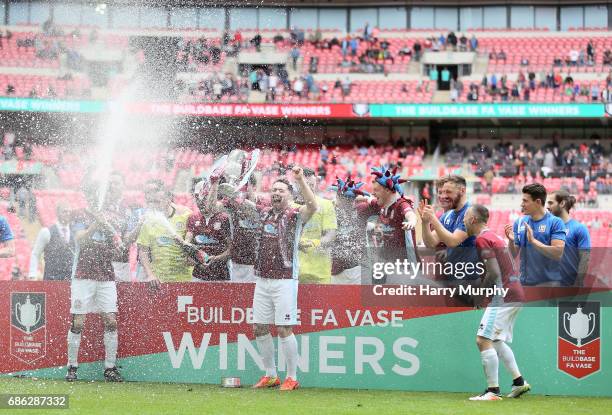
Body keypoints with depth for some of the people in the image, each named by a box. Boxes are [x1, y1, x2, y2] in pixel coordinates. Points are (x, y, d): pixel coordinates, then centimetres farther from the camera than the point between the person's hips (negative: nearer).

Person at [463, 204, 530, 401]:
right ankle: (519, 382, 19)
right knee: (497, 341, 21)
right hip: (515, 294, 10)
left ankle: (493, 390, -14)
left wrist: (480, 296, -8)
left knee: (483, 340, -11)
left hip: (503, 295, -10)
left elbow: (494, 273, -19)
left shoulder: (482, 239, -11)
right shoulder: (494, 237, 20)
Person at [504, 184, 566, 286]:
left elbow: (558, 253, -17)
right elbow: (513, 255, 9)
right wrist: (511, 241, -12)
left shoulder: (555, 222, -7)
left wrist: (533, 241, -23)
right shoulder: (519, 222, 8)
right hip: (525, 282, 5)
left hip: (549, 283, -5)